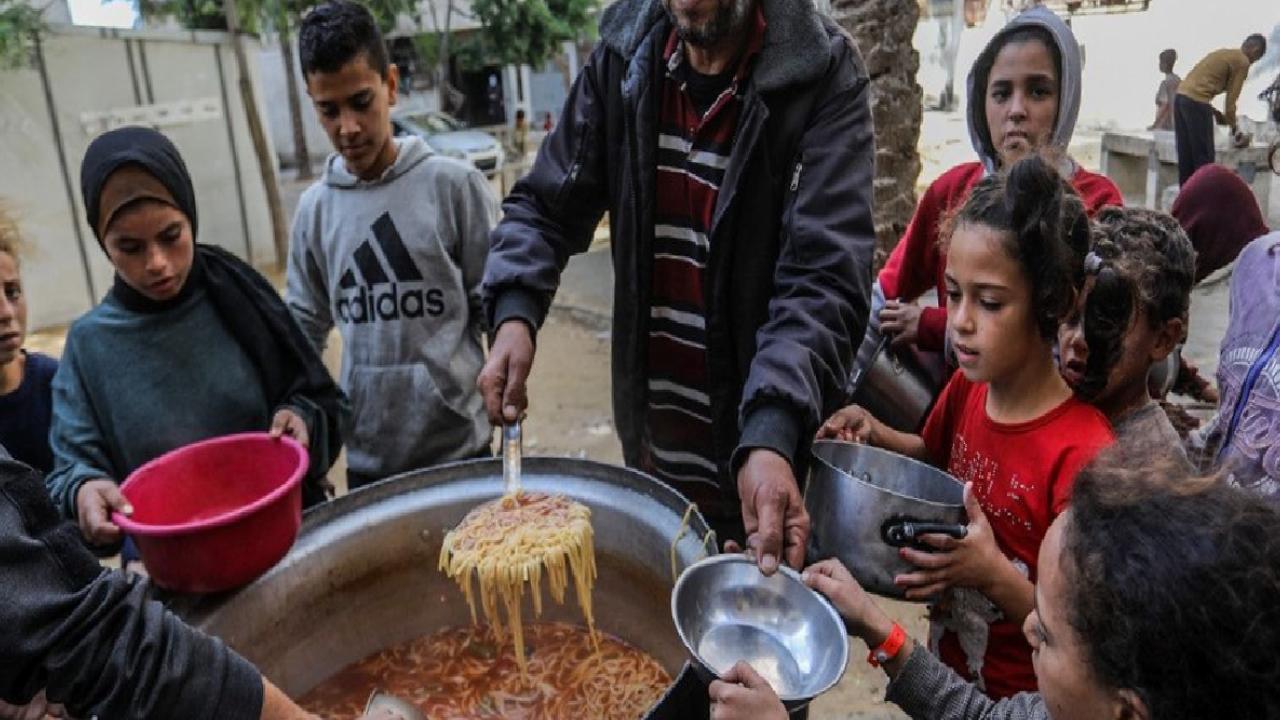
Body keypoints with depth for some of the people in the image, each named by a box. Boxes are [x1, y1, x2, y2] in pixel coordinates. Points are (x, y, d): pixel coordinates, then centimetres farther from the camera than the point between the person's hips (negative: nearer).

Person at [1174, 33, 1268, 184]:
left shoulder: (1223, 53, 26)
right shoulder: (1242, 62, 0)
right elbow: (1231, 98, -1)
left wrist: (1214, 111, 24)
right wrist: (1233, 126, 11)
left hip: (1181, 96, 8)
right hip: (1196, 102, -8)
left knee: (1185, 156, 10)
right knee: (1204, 157, -4)